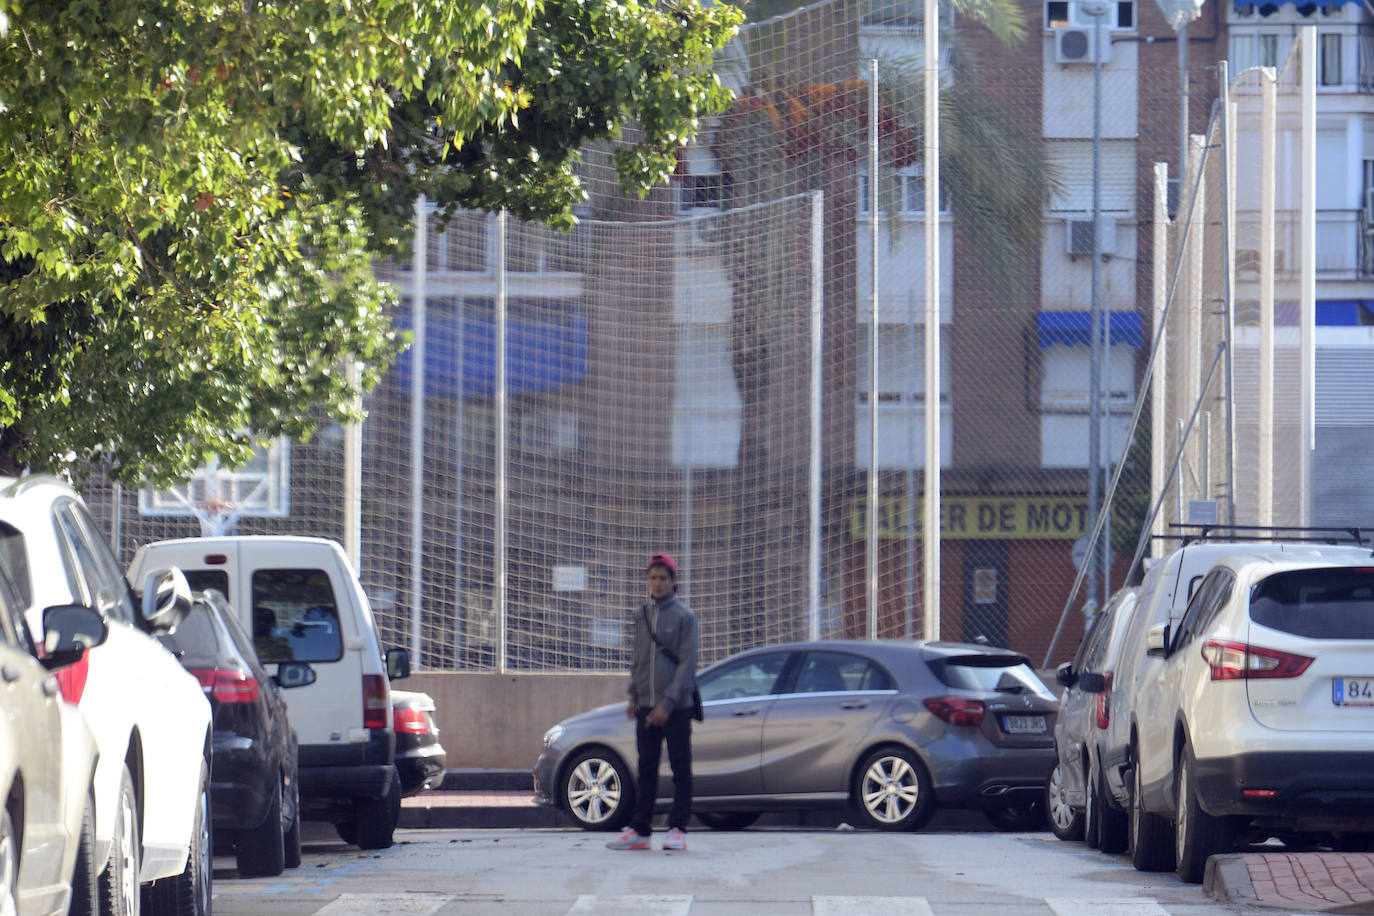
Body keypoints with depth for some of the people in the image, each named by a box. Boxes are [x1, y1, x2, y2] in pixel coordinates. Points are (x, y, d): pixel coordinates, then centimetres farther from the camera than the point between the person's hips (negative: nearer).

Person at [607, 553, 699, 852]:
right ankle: (640, 830, 6)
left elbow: (687, 663, -9)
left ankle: (678, 829, 4)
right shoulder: (642, 614, 12)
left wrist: (668, 703, -16)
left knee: (680, 769, 1)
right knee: (646, 770, 5)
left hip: (676, 707, -5)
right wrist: (634, 696, 10)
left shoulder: (684, 617, -4)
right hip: (646, 707, 5)